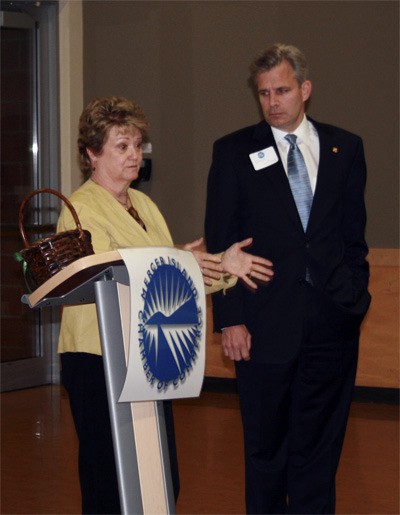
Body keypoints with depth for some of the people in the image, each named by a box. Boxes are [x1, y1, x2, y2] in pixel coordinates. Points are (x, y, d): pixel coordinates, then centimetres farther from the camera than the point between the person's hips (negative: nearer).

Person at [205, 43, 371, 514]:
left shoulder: (345, 148, 9)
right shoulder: (234, 152, 3)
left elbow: (353, 235, 12)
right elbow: (220, 243, 0)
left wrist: (354, 294, 1)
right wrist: (229, 319, -7)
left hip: (331, 321, 2)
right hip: (265, 323, -2)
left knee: (319, 447, 7)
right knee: (266, 447, 7)